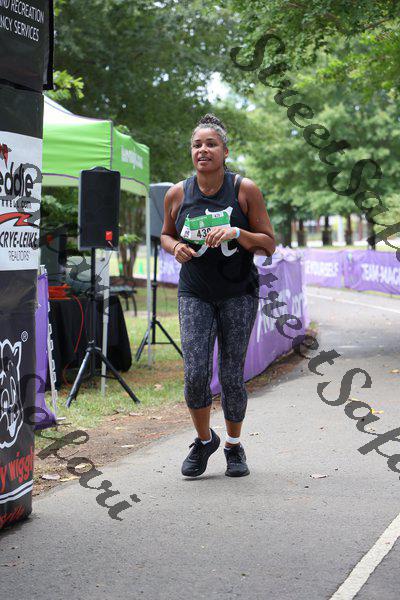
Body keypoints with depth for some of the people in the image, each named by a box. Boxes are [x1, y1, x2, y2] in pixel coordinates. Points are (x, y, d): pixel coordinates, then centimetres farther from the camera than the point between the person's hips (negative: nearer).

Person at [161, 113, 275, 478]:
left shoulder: (245, 190, -8)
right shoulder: (177, 194, -2)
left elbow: (269, 245, -4)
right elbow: (166, 235, 15)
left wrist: (236, 233, -22)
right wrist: (176, 247, -8)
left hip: (239, 294, -1)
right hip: (195, 294, 1)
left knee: (231, 376, 1)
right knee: (195, 373, -11)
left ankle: (234, 447, 24)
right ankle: (204, 440, 15)